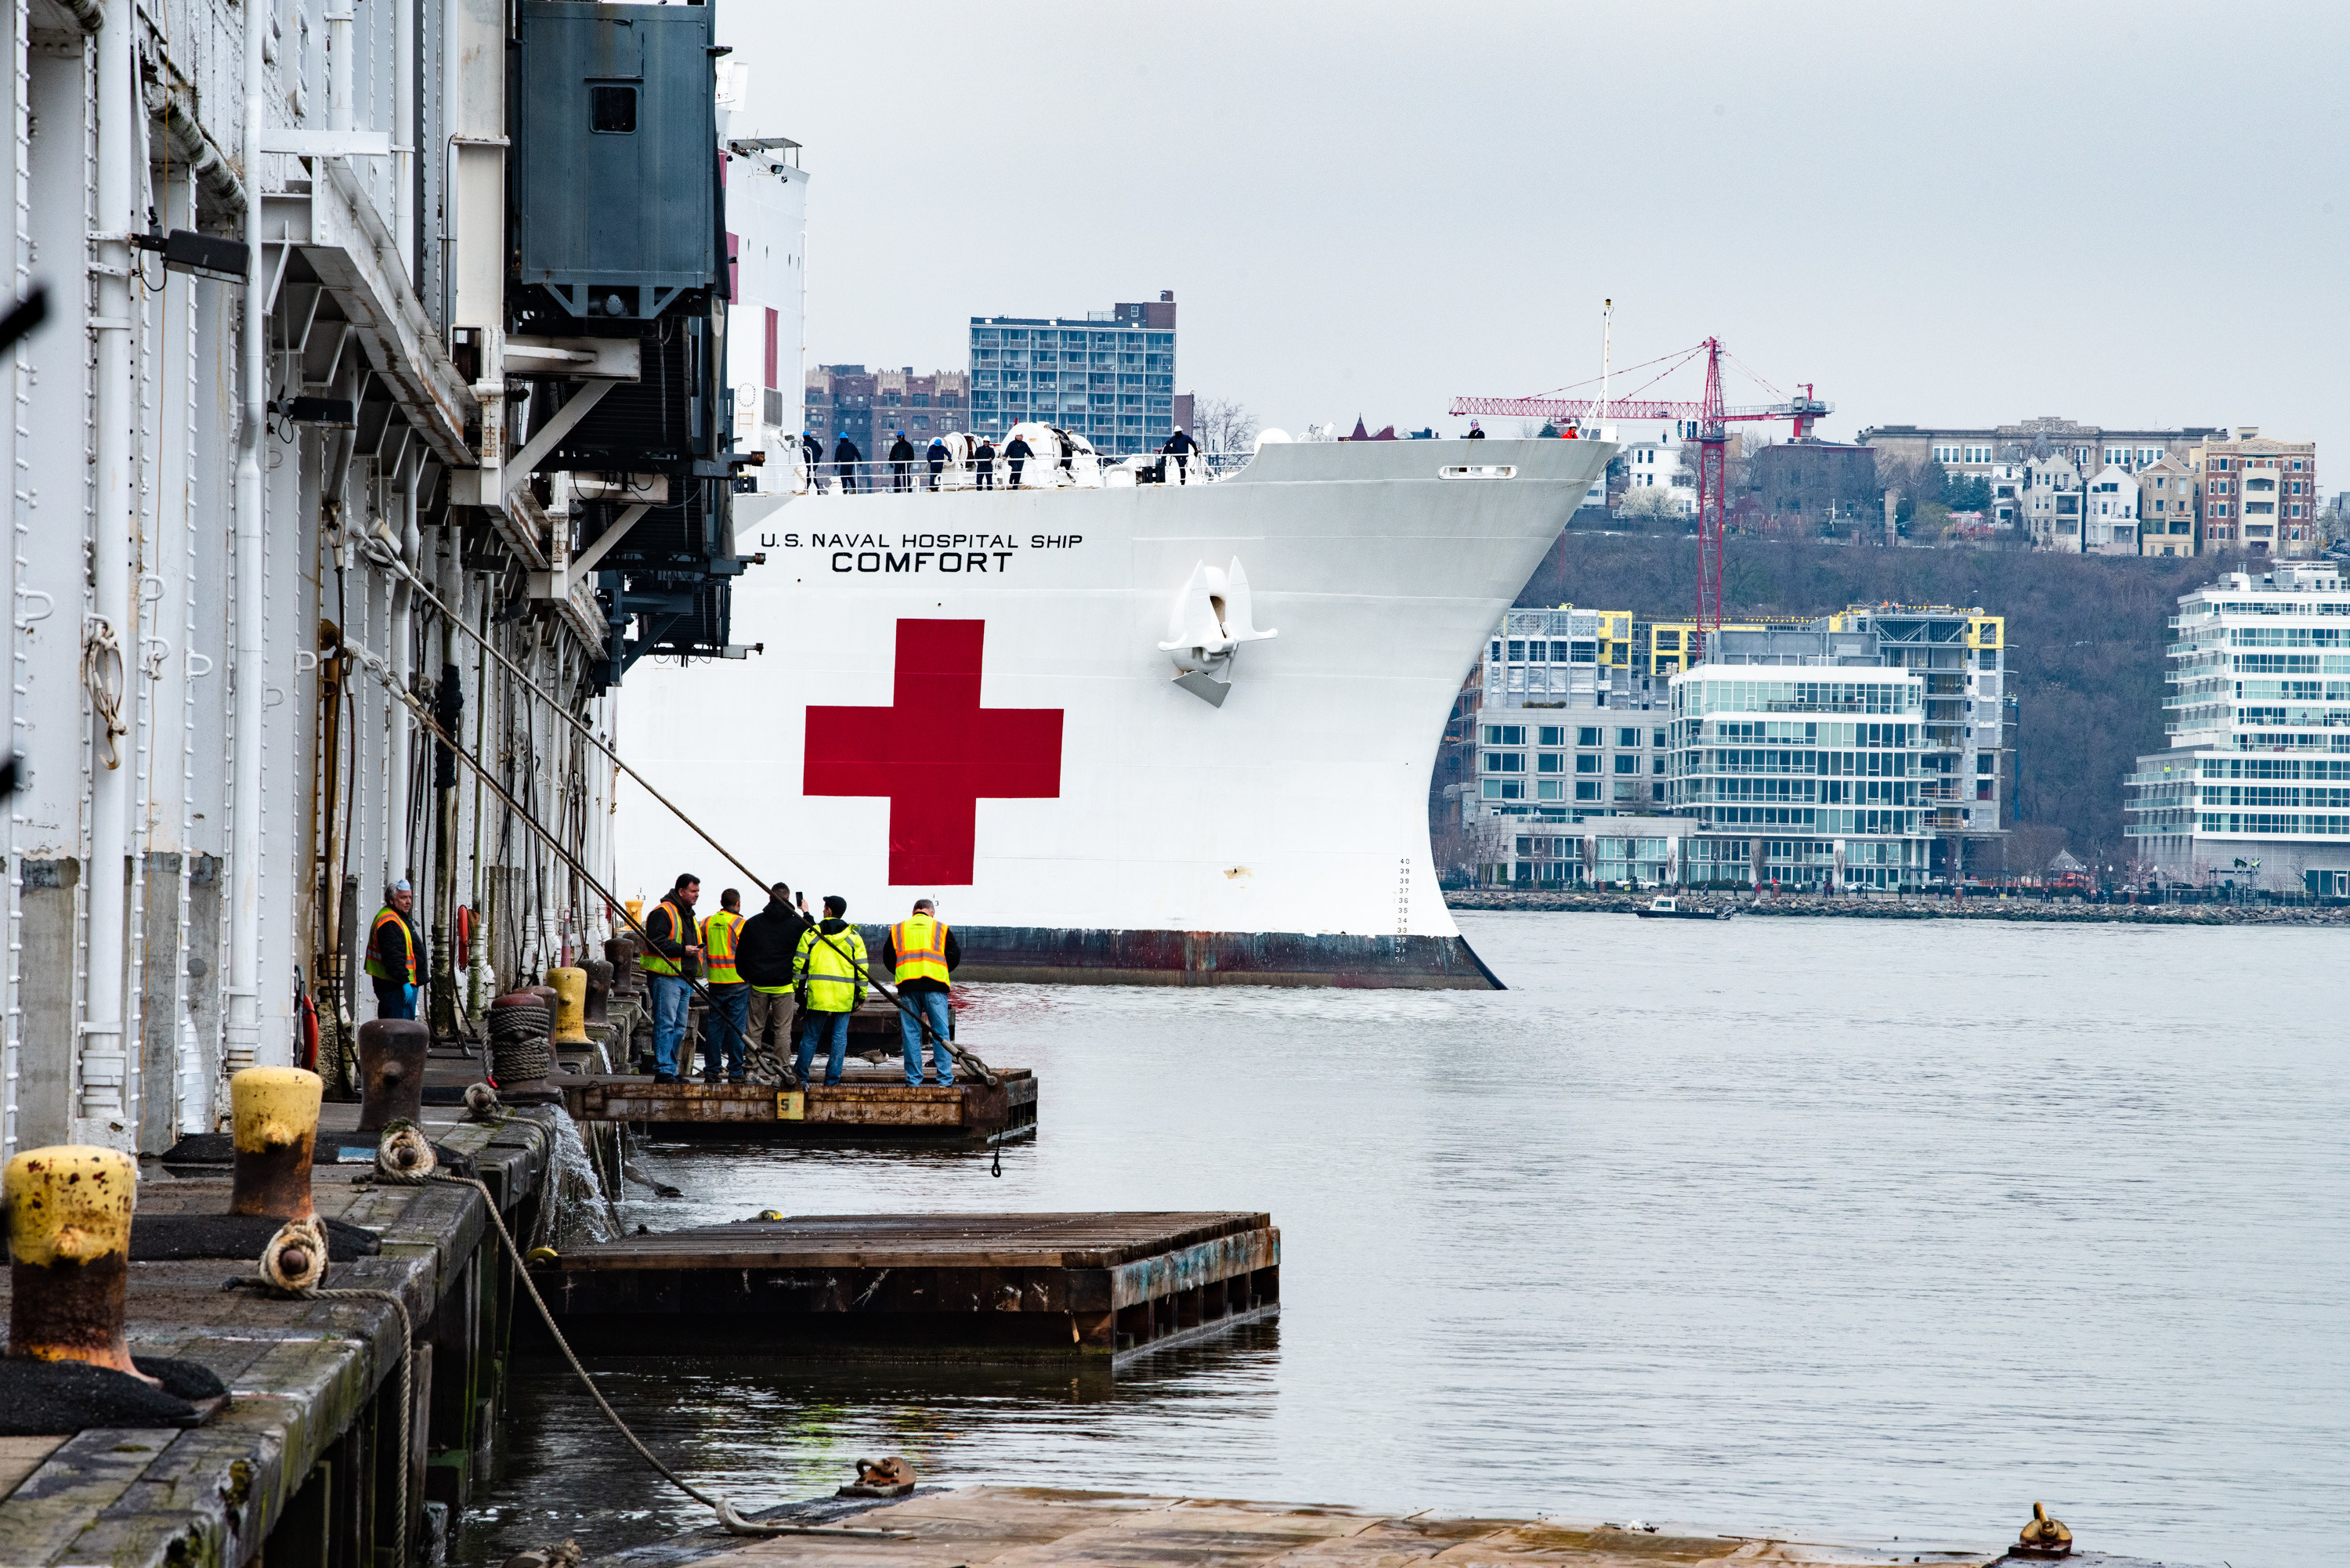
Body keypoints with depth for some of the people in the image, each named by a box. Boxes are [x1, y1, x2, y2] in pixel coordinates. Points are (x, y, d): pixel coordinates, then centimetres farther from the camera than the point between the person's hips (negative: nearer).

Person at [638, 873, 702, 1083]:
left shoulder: (688, 915, 21)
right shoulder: (663, 913, -10)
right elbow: (655, 942, -20)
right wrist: (682, 950, -23)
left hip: (684, 978, 10)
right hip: (666, 977, -10)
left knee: (679, 1027, 12)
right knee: (666, 1024, -10)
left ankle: (670, 1070, 18)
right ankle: (663, 1071, -11)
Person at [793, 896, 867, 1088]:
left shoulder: (810, 934, 3)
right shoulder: (854, 937, 5)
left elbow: (799, 965, 3)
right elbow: (861, 968, 4)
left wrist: (799, 991, 10)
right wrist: (861, 996, 10)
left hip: (818, 993, 0)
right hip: (845, 996, 0)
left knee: (811, 1035, 8)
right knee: (840, 1036, 5)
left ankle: (800, 1075, 10)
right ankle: (832, 1078, 3)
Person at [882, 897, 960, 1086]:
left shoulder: (897, 930, 14)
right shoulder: (941, 929, 10)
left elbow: (888, 958, 12)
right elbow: (954, 956, 7)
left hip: (907, 986, 1)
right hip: (935, 986, -1)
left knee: (911, 1033, 5)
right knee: (940, 1033, 1)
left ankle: (913, 1078, 2)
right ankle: (945, 1077, -3)